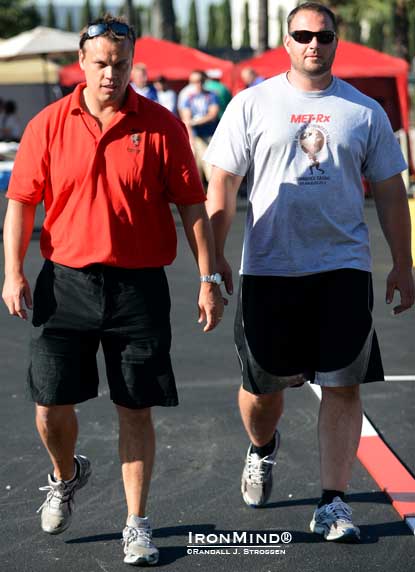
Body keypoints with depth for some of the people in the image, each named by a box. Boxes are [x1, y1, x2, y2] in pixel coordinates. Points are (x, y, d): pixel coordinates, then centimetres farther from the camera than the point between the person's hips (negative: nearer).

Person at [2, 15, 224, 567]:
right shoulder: (49, 124, 2)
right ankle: (65, 475, 34)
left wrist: (208, 279, -2)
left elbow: (192, 206, 2)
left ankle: (137, 524, 15)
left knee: (136, 409, 2)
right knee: (50, 405, 1)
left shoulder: (161, 125, -1)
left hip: (139, 287, -1)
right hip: (66, 282, 1)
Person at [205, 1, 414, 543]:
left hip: (343, 266, 1)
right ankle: (262, 449, 41)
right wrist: (215, 257, -3)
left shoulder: (364, 111, 7)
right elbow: (222, 183, 3)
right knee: (262, 385, 8)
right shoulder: (252, 105, 3)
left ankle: (333, 503, 2)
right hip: (268, 269, 0)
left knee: (342, 386, -5)